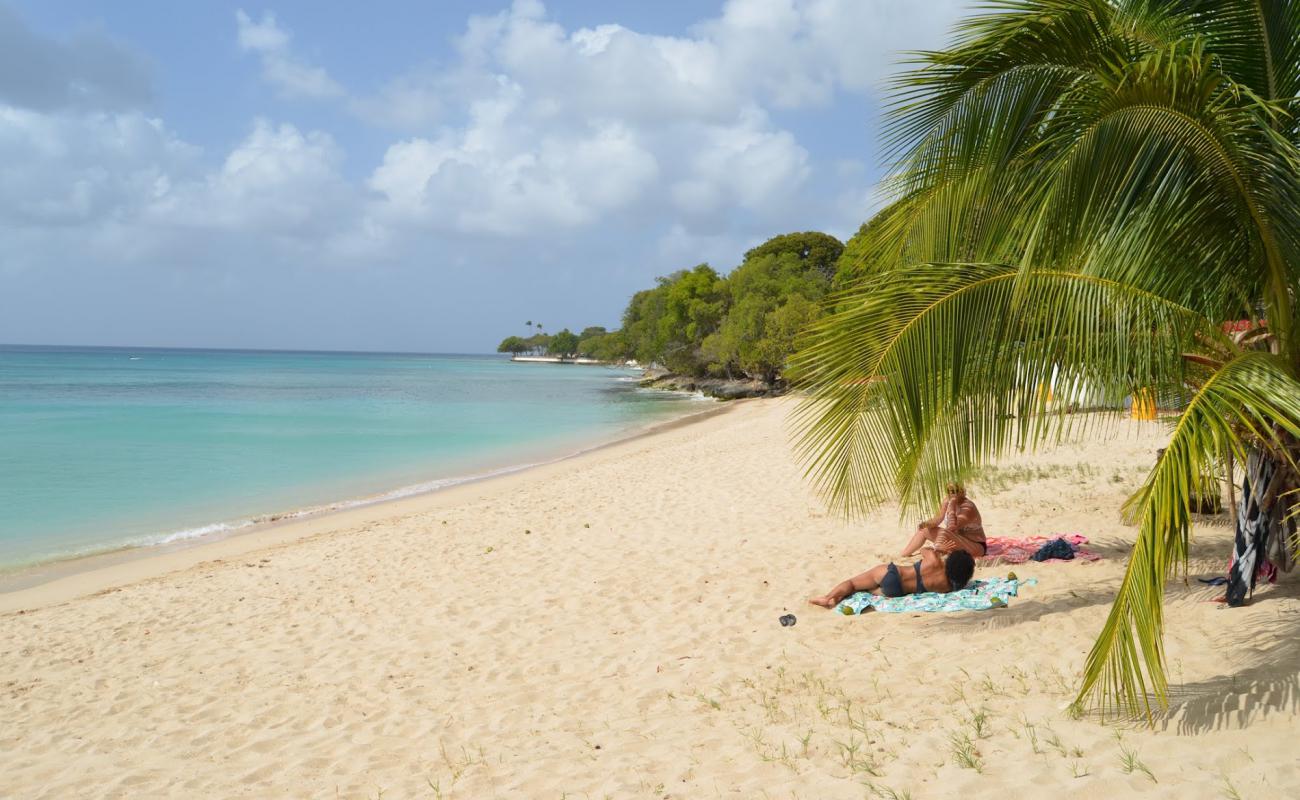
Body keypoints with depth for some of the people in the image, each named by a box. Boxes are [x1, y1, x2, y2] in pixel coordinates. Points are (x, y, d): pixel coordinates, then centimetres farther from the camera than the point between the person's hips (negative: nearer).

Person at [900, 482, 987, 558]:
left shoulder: (968, 508, -25)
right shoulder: (947, 501, -2)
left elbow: (952, 527, -37)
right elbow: (937, 519, 2)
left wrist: (951, 505, -34)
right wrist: (927, 523, -19)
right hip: (958, 543, 9)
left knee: (944, 533, -34)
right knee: (924, 530, 2)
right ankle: (900, 556, 0)